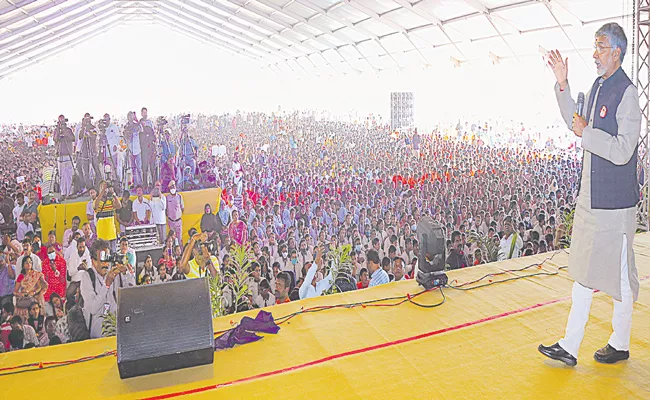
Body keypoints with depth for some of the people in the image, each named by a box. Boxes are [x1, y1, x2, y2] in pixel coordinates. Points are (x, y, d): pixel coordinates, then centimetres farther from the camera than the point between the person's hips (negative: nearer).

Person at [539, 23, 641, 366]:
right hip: (590, 196, 9)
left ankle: (620, 345, 27)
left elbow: (622, 151, -23)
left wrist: (586, 133, -15)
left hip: (615, 201, -9)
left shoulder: (627, 93, -16)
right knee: (583, 272, 12)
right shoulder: (598, 86, 11)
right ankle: (569, 346, 20)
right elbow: (577, 124, 26)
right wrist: (562, 85, 18)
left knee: (619, 275, 7)